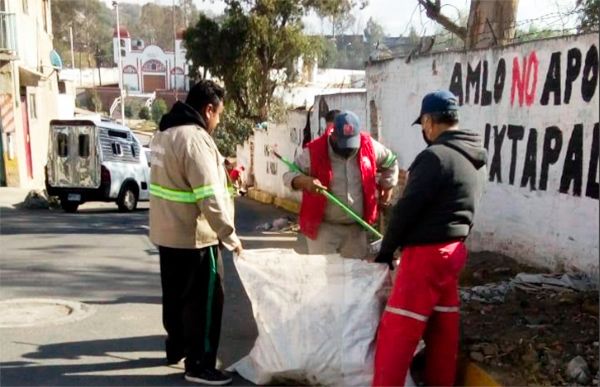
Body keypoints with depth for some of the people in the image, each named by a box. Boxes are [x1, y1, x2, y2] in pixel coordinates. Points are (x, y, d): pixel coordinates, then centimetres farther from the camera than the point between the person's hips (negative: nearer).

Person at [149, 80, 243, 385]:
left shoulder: (165, 133, 10)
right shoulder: (195, 139, -22)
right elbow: (209, 197, -26)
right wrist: (230, 236, -21)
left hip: (167, 232, 10)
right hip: (193, 236, -10)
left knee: (175, 295, 22)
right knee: (204, 300, 1)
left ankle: (176, 348, 37)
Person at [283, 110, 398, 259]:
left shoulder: (368, 146, -4)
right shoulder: (315, 151, -14)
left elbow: (390, 162, 15)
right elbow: (288, 174, -9)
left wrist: (387, 189, 12)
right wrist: (303, 181, -31)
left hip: (357, 227, 3)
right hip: (323, 226, -3)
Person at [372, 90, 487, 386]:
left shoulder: (435, 156, -18)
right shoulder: (476, 160, 11)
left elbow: (407, 208, -16)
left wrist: (386, 250, -5)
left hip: (426, 253, -9)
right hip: (452, 250, 9)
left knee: (397, 329, -4)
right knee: (443, 325, 17)